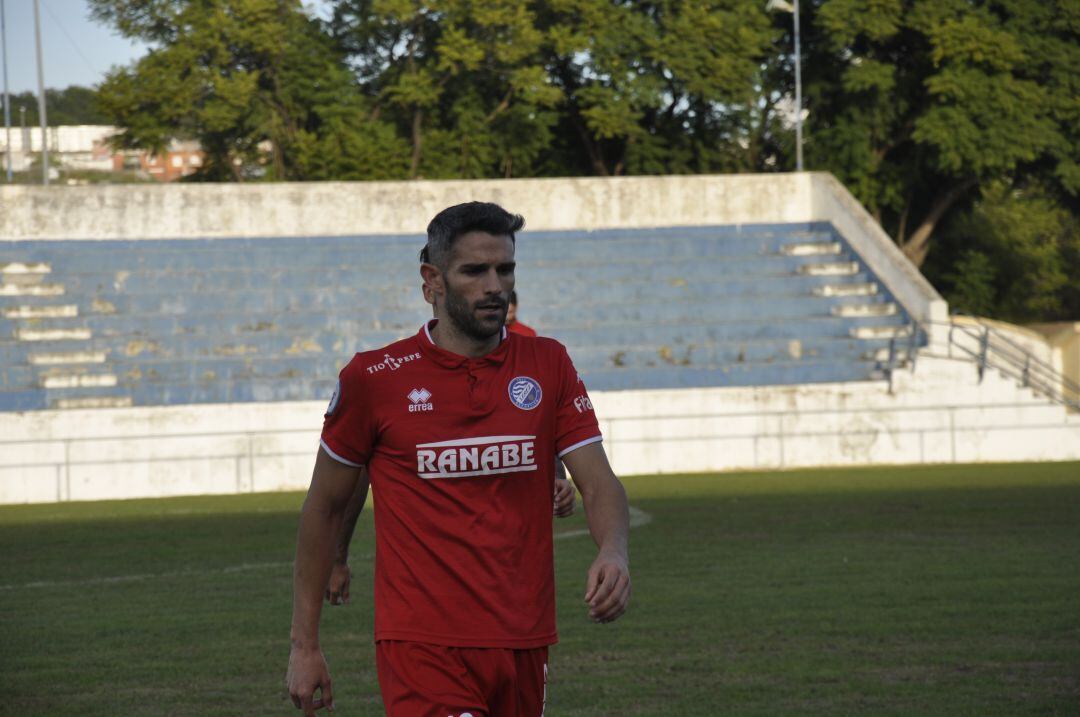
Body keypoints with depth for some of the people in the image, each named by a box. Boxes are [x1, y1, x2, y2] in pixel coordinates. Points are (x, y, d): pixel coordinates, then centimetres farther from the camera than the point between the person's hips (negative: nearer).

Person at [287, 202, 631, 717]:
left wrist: (613, 554, -22)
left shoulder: (548, 366, 8)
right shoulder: (374, 379, -1)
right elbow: (326, 508, 8)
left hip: (524, 647, 4)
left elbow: (599, 483, 1)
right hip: (422, 649, -4)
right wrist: (304, 645, 8)